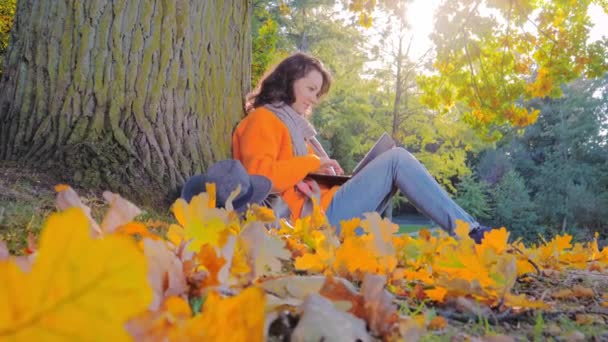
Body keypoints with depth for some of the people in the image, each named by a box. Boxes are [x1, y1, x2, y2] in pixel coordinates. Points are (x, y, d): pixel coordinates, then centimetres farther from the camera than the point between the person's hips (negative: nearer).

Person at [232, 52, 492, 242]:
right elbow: (260, 177, -19)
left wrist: (327, 172, 6)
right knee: (396, 159, -11)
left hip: (323, 210, 10)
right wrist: (313, 162, -11)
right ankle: (469, 232, -11)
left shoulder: (289, 120, 27)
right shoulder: (262, 120, -3)